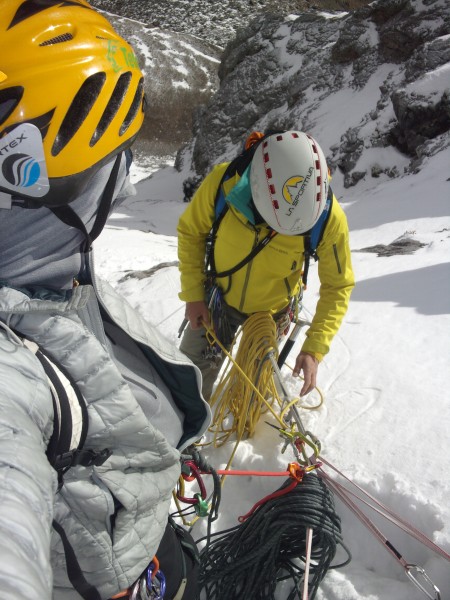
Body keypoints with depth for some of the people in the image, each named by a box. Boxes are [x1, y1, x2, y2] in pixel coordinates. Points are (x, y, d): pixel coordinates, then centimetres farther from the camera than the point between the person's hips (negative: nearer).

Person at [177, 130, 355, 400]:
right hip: (219, 298, 1)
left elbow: (337, 287, -18)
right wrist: (192, 294, -13)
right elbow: (191, 231, -12)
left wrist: (314, 349, -25)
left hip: (273, 310, -1)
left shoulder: (329, 218, -33)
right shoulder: (223, 181, -33)